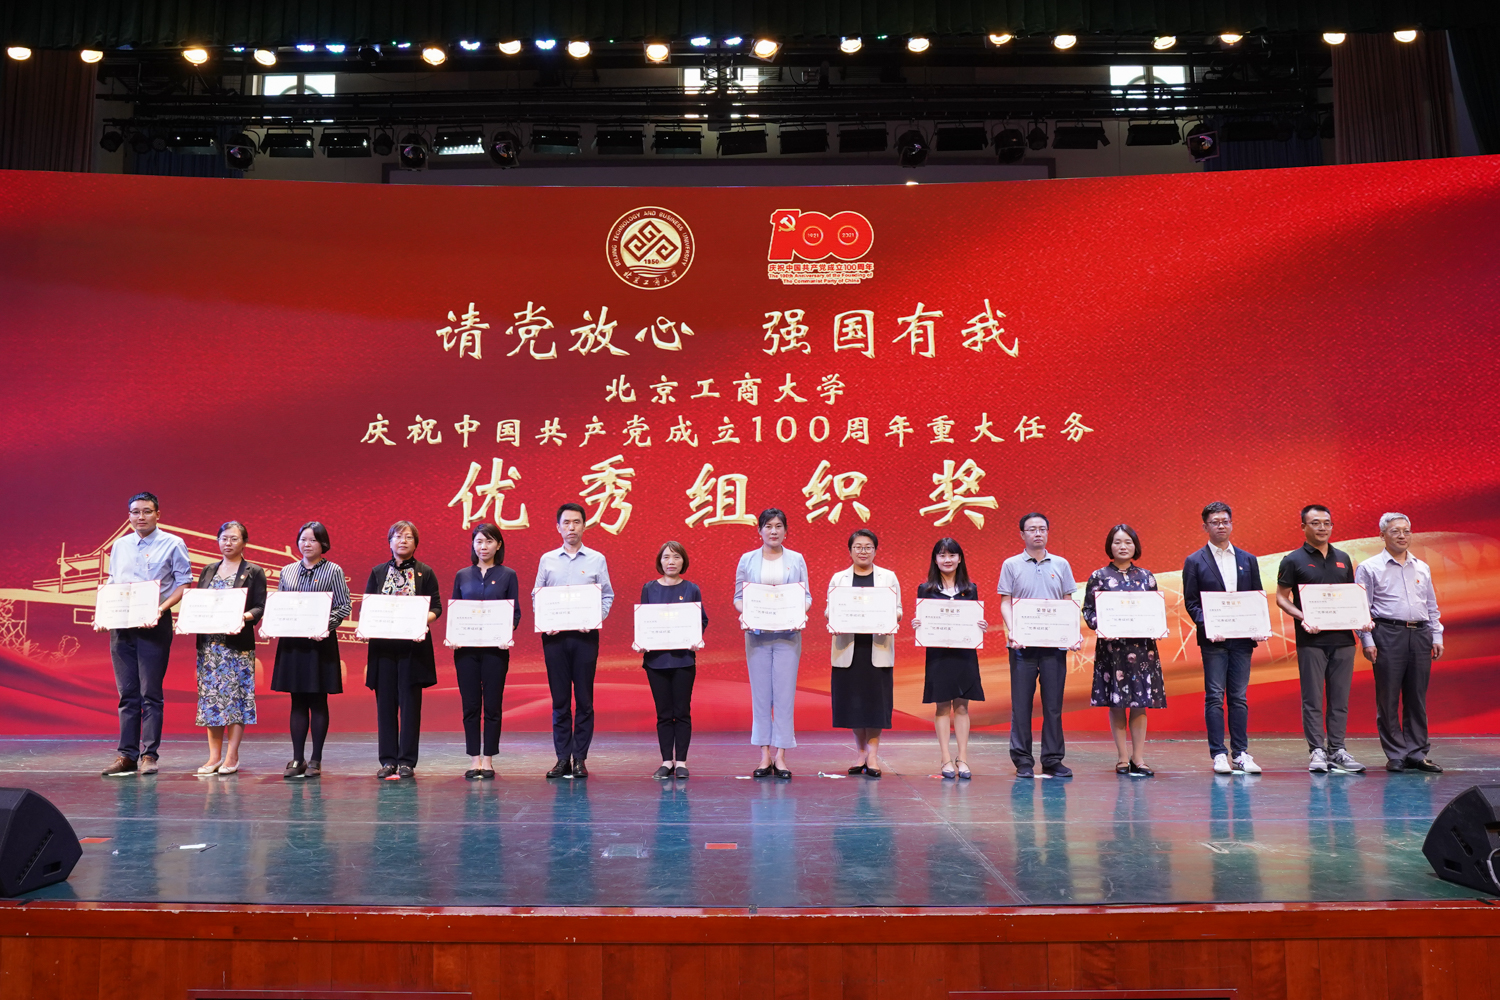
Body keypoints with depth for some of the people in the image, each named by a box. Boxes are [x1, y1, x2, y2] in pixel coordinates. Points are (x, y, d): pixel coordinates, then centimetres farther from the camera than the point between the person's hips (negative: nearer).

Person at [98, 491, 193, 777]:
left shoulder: (173, 544, 0)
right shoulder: (119, 545, 16)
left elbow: (184, 583, -3)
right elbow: (111, 583, 19)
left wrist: (162, 607, -17)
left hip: (154, 625, -5)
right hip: (121, 625, 5)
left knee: (150, 692, -4)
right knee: (127, 693, 6)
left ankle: (148, 755, 1)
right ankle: (126, 755, 9)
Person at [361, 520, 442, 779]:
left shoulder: (425, 573, 6)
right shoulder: (378, 572, 12)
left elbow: (436, 608, 3)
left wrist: (423, 619, -18)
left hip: (413, 645, -2)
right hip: (383, 645, 2)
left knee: (410, 702, -1)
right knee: (385, 701, 3)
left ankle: (407, 761, 5)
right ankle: (388, 760, 11)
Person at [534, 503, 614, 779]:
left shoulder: (597, 559, 6)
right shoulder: (547, 560, 10)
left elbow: (607, 595, 5)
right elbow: (536, 595, 10)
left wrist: (597, 618, -11)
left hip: (585, 635, -1)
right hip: (554, 635, 1)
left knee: (584, 699, 1)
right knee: (559, 699, 3)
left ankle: (580, 758, 7)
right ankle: (562, 758, 9)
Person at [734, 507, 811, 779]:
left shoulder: (797, 559, 8)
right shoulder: (747, 560, 8)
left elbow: (806, 596, 7)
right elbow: (738, 596, 7)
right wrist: (743, 614, -13)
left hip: (788, 634, 0)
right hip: (757, 634, 0)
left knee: (785, 693, -2)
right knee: (760, 693, 2)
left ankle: (781, 756, 3)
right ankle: (765, 755, 8)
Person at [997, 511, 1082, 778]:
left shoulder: (1061, 565, 11)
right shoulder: (1011, 565, 5)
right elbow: (1005, 603, 2)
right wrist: (1011, 630, -15)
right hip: (1022, 645, -2)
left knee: (1054, 703, 4)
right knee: (1021, 704, 1)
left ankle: (1053, 760, 12)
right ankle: (1023, 761, 9)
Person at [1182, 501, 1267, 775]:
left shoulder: (1248, 560, 12)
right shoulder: (1194, 562, 3)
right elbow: (1190, 601, 0)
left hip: (1242, 639, 3)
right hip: (1213, 639, -3)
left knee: (1239, 698, 6)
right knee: (1215, 697, -1)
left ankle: (1241, 754, 11)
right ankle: (1219, 755, 3)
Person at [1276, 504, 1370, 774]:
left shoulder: (1343, 559, 14)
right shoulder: (1293, 560, 0)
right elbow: (1281, 598, -2)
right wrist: (1302, 617, -18)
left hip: (1343, 638, 4)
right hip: (1311, 639, -4)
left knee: (1340, 698, 7)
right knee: (1313, 698, -1)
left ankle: (1337, 749, 14)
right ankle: (1316, 751, 4)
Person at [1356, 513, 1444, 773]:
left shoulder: (1422, 568, 16)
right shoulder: (1369, 567, 2)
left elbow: (1432, 606, 21)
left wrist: (1437, 637, 11)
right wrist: (1367, 641, -9)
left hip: (1420, 635, 4)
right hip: (1388, 635, -4)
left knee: (1417, 698, 7)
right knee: (1388, 698, -2)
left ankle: (1418, 753, 14)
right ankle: (1396, 755, 5)